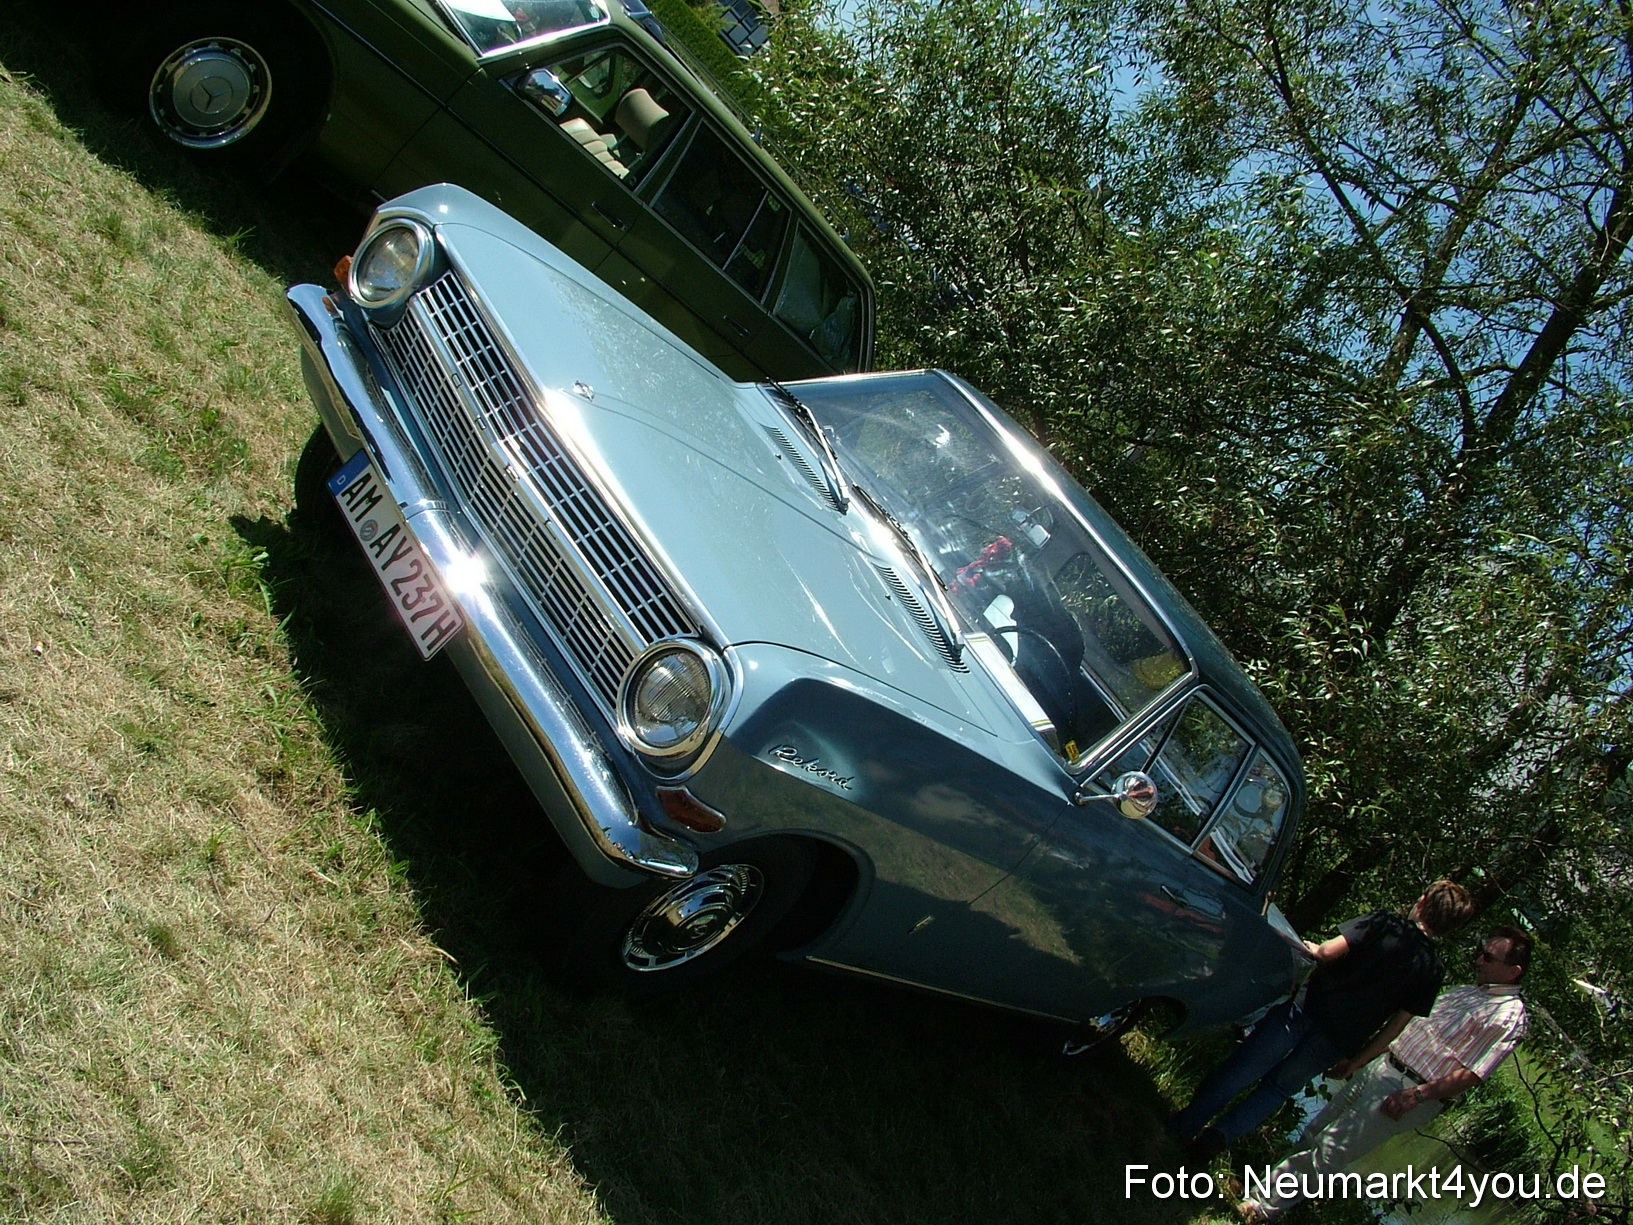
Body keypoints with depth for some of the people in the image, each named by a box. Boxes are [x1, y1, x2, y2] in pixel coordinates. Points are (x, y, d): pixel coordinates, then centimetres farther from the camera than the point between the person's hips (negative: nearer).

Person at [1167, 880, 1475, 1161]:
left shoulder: (1385, 923, -5)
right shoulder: (1433, 971, 4)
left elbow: (1328, 952, -14)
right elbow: (1398, 1025, 3)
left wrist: (1313, 949, 9)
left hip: (1308, 1008, -3)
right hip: (1336, 1043, 3)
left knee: (1238, 1074, 6)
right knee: (1278, 1088, 17)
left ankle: (1183, 1126, 9)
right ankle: (1222, 1135, 3)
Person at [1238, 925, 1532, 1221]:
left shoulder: (1509, 1016, -9)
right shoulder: (1461, 992, 16)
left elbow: (1473, 1074, -17)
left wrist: (1416, 1095, -24)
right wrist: (1356, 1062, 18)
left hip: (1408, 1092, -8)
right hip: (1380, 1067, 8)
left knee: (1327, 1152, -7)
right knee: (1313, 1134, 12)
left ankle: (1266, 1207, 1)